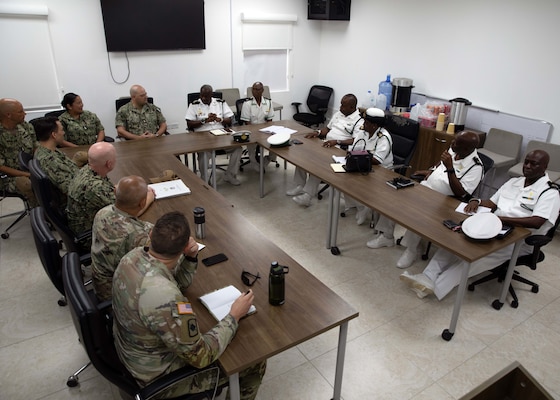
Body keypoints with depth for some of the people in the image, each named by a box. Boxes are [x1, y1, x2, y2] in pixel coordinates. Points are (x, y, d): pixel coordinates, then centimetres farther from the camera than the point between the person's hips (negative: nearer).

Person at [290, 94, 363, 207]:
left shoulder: (359, 120, -9)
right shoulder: (338, 113, 17)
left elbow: (356, 141, -18)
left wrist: (336, 141, -27)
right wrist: (318, 132, 1)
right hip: (326, 144, 8)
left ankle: (308, 194, -28)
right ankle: (300, 185, -3)